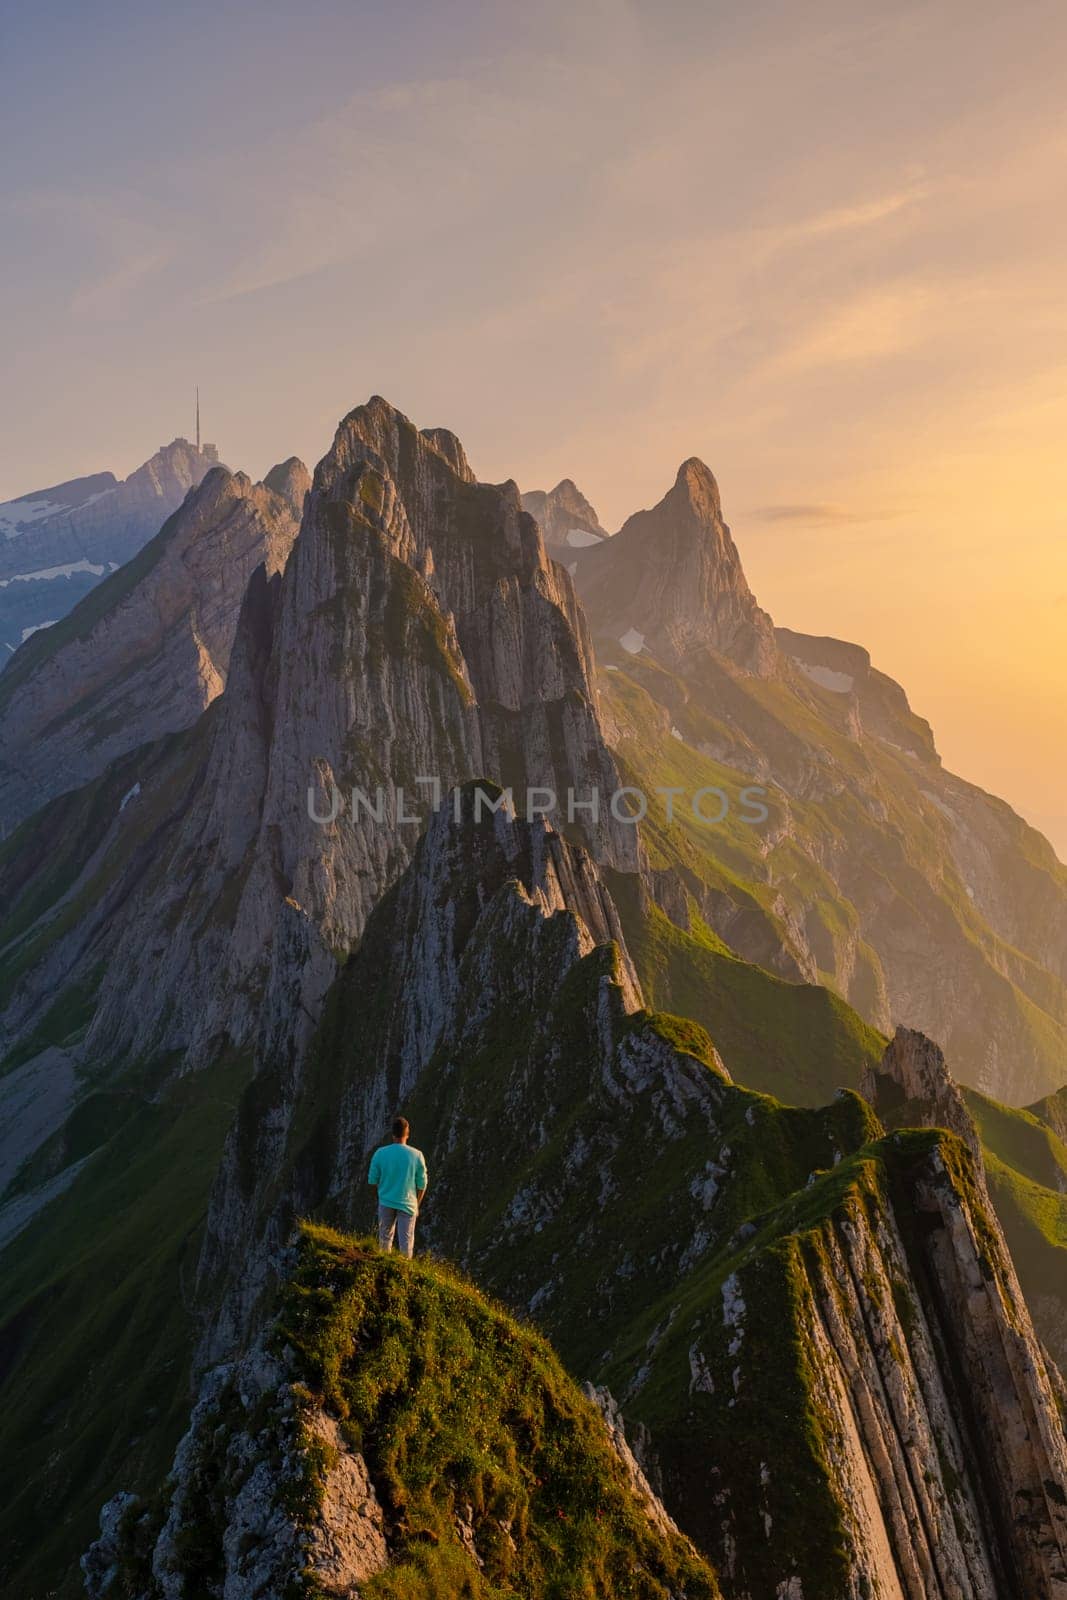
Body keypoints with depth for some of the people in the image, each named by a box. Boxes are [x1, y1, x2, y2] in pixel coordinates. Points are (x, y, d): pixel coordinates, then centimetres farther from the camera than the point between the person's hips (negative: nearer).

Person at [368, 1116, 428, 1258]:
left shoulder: (380, 1153, -11)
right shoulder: (416, 1155, -12)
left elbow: (372, 1181, -3)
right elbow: (421, 1184, -4)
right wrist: (417, 1205, 11)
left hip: (386, 1203, 2)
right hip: (407, 1204, -1)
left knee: (385, 1238, 20)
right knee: (406, 1241, 8)